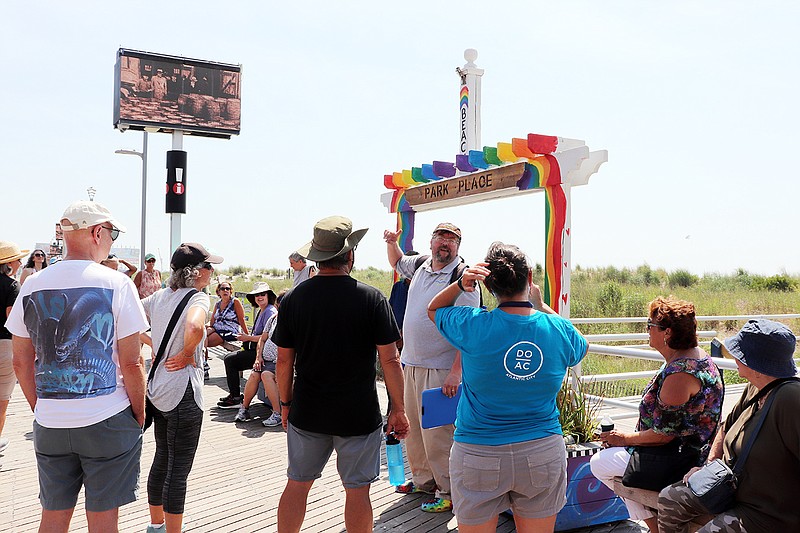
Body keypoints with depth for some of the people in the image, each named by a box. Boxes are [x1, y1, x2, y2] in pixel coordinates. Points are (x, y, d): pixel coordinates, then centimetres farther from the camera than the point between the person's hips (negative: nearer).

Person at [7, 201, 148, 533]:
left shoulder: (32, 287, 4)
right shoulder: (116, 283, -10)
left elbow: (21, 363, 9)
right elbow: (132, 364, -11)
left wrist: (41, 409, 19)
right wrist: (139, 414, 1)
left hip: (49, 423, 4)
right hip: (107, 419, -4)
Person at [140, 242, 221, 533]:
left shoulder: (159, 296, 6)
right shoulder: (198, 297, -16)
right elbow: (195, 327, -37)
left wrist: (150, 342, 8)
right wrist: (187, 355, -19)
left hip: (158, 389, 8)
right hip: (183, 394, -8)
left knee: (162, 459, 22)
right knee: (178, 469, 3)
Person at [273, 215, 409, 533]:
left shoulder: (293, 299, -4)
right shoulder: (372, 299, -11)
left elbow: (284, 360, 1)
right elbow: (390, 360, -11)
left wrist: (286, 403, 14)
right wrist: (398, 409, -1)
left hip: (307, 412, 3)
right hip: (358, 414, -2)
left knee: (297, 484, 17)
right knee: (357, 491, 11)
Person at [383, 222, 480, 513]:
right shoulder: (421, 265, 9)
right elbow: (397, 262, 34)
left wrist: (457, 372, -25)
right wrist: (392, 243, 12)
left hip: (440, 369, -8)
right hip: (410, 362, 8)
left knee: (436, 431, -5)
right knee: (413, 426, 16)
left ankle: (447, 491, 10)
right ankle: (422, 479, 34)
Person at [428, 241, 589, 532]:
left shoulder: (472, 326, -15)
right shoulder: (558, 329, -7)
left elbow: (434, 309, 7)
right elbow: (581, 347, 19)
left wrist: (459, 284, -9)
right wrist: (541, 305, 22)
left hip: (478, 456, -2)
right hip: (544, 453, 2)